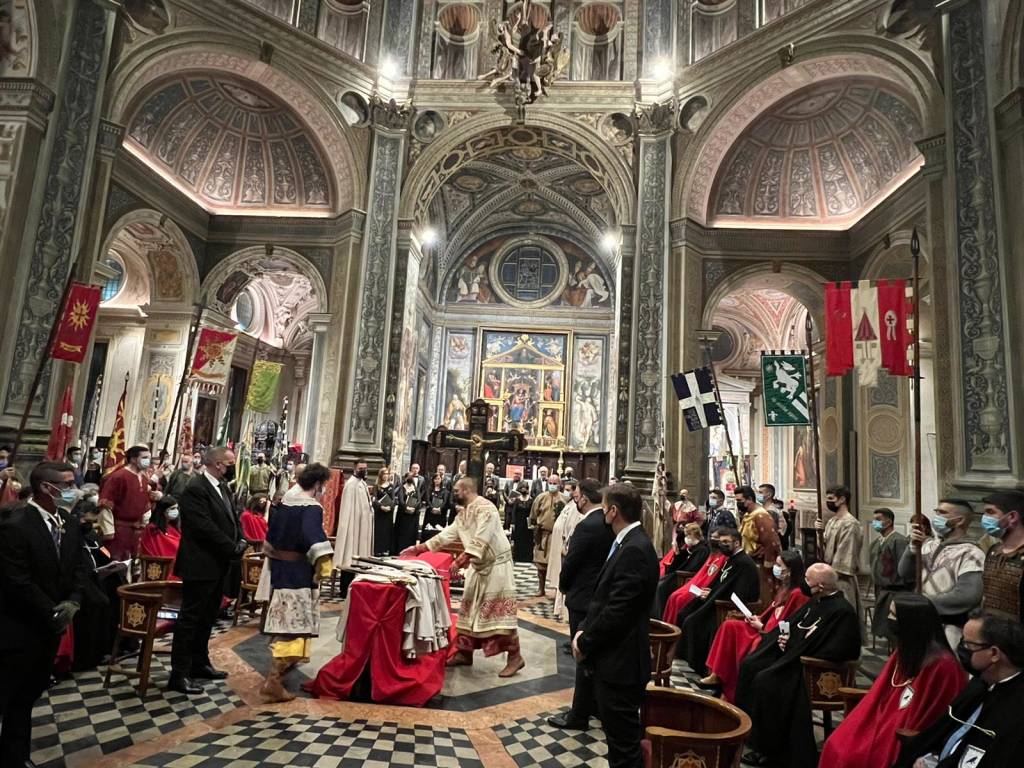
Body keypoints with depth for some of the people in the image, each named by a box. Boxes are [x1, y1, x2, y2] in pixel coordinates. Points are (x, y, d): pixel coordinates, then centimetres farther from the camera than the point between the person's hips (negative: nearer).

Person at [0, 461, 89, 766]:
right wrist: (53, 614, -14)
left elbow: (79, 568, 8)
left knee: (27, 696, 18)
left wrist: (72, 602, -9)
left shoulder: (69, 525, 3)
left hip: (50, 627, 7)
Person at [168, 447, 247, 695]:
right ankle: (179, 674, 10)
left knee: (208, 617, 19)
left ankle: (199, 663, 32)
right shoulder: (195, 489, -19)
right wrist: (233, 548, -17)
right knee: (191, 618, 0)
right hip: (200, 565, -9)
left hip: (218, 565, 9)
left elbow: (232, 517, 16)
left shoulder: (223, 487, 10)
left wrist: (241, 540, -3)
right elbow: (205, 528, -24)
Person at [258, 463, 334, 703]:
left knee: (282, 619, 25)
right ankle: (272, 682, -6)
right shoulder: (312, 508, -19)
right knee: (293, 623, -3)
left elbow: (272, 535, 16)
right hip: (298, 572, -9)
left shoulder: (286, 501, 6)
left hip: (278, 566, 9)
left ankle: (282, 662, 43)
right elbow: (315, 541, -31)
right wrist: (322, 569, -19)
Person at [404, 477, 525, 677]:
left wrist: (461, 560, -35)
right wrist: (418, 548, 9)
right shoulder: (463, 513, 8)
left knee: (499, 609, -8)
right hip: (478, 565, 9)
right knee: (469, 608, 12)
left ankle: (514, 657, 1)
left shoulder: (485, 508, -21)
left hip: (496, 564, -9)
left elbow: (480, 540, -29)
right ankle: (464, 652, 22)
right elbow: (447, 534, 11)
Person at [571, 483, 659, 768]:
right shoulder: (628, 544, 8)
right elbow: (604, 598, 14)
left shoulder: (634, 550, -24)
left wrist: (585, 642, -12)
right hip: (613, 658, 10)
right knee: (619, 735, 23)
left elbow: (617, 612, -25)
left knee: (623, 744, 5)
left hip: (619, 662, -10)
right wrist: (584, 630, 3)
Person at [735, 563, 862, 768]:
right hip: (790, 653, 9)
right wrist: (783, 638, -3)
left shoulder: (843, 611, -20)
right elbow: (792, 622, 17)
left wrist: (794, 646, -19)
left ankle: (769, 749, -6)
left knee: (764, 680, -22)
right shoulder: (817, 601, 8)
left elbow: (833, 652, -25)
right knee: (749, 665, 1)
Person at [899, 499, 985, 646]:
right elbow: (905, 573, 4)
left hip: (949, 631, -6)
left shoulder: (970, 554, -13)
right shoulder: (930, 544, 8)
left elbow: (968, 596, -26)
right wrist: (914, 546, -12)